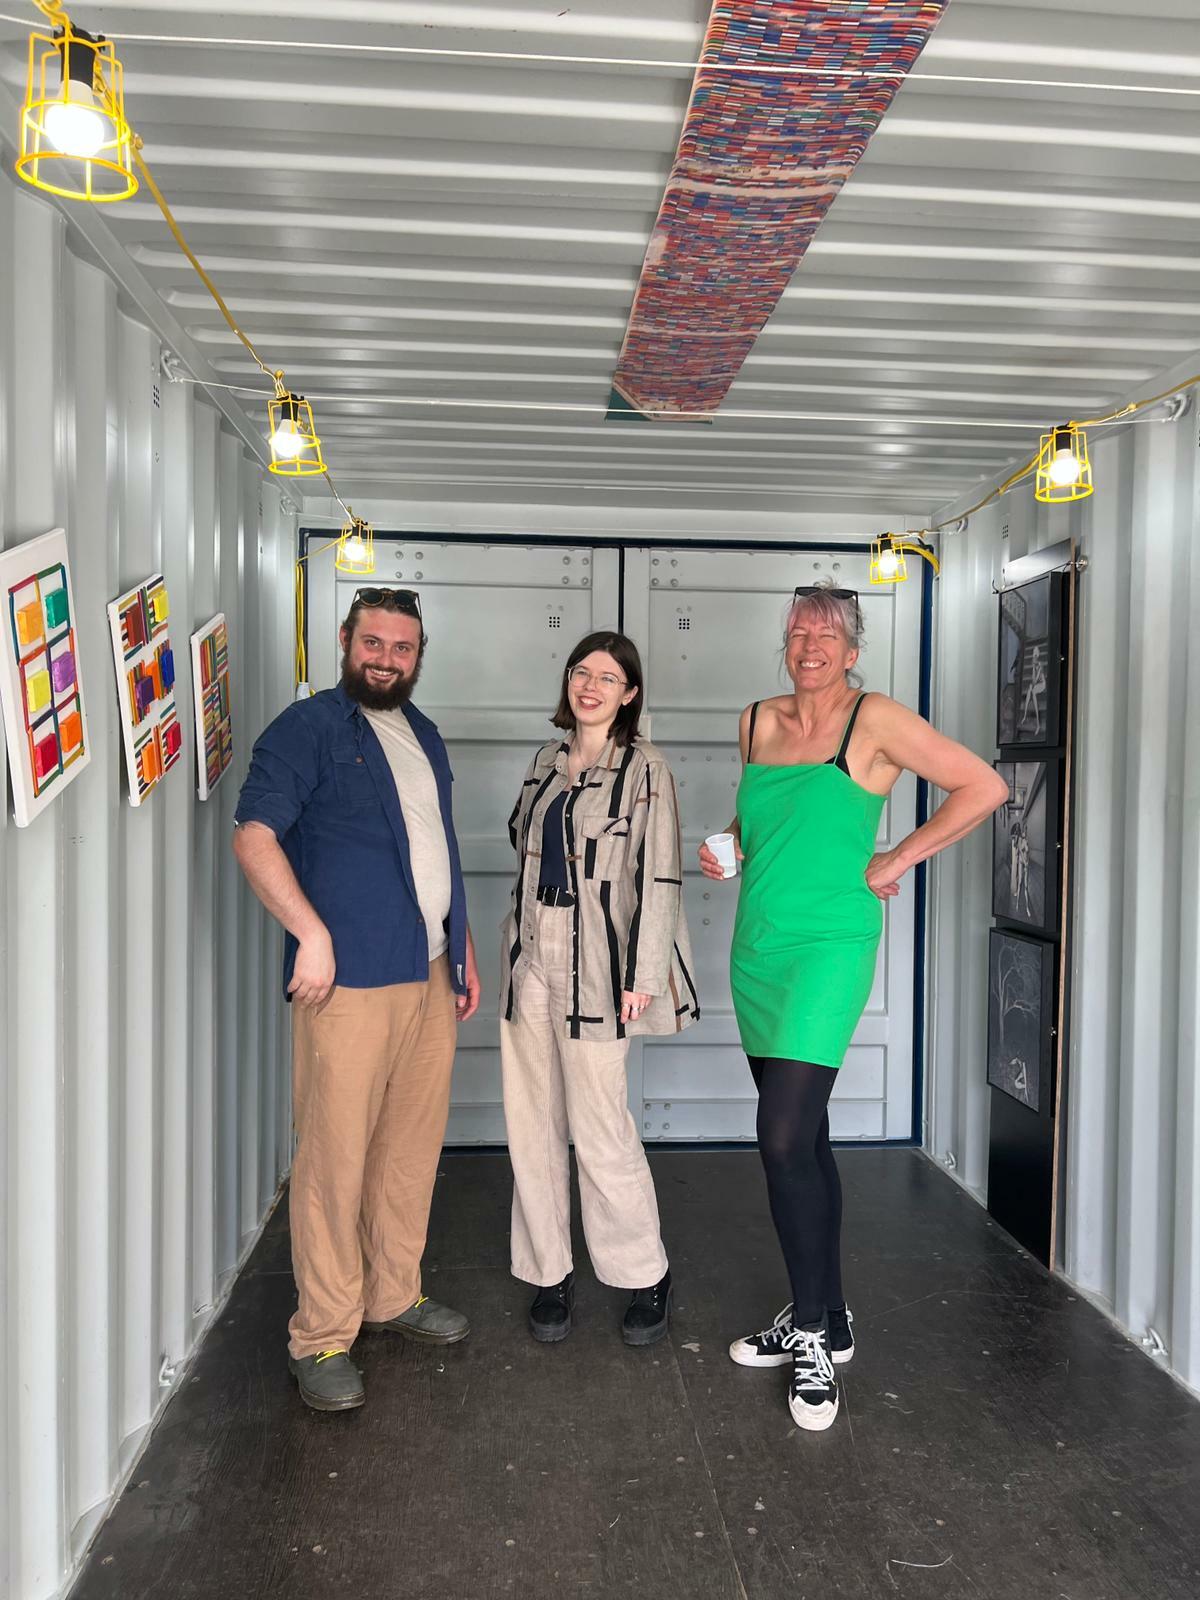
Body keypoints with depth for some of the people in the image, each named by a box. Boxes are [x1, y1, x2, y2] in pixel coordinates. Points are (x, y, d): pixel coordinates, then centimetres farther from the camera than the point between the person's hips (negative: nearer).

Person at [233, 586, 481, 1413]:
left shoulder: (423, 735, 18)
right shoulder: (308, 728, -4)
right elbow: (254, 835, -13)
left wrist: (463, 948, 18)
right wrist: (312, 934, -20)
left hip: (430, 974, 7)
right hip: (349, 978, -7)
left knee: (413, 1144, 14)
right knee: (336, 1156, -2)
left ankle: (394, 1292, 30)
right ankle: (323, 1336, 10)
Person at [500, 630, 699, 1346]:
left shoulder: (644, 767, -4)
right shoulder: (547, 762, 14)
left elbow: (659, 876, -9)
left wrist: (642, 973, -14)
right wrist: (513, 949, 17)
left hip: (596, 967, -6)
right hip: (530, 962, 6)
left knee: (600, 1128, -4)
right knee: (532, 1125, 8)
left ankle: (647, 1275, 16)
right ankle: (551, 1274, 22)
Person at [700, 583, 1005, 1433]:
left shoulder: (875, 721, -8)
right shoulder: (758, 720, 10)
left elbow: (985, 787, -10)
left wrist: (896, 860, -10)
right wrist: (726, 849, 5)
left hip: (828, 947, -6)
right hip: (757, 946, 6)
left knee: (784, 1138, -13)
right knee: (803, 1138, 14)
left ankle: (812, 1335, 4)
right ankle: (827, 1319, 28)